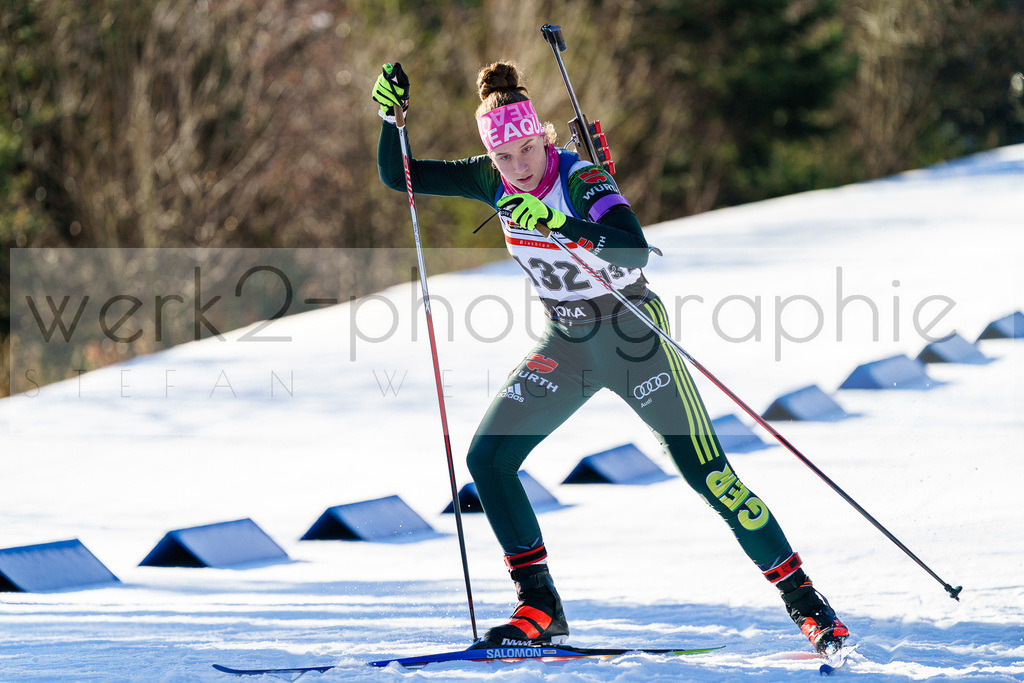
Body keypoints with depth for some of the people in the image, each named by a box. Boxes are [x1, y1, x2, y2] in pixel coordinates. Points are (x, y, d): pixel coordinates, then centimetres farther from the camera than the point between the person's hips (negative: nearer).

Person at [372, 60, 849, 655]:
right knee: (488, 459, -7)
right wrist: (391, 115, -16)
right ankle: (540, 610, 1)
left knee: (707, 472, -11)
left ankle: (805, 600, -3)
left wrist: (558, 223, -51)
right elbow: (398, 176, 0)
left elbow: (636, 251, -40)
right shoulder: (495, 181, -5)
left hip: (633, 335, -6)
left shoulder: (583, 180, -23)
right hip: (566, 344, 6)